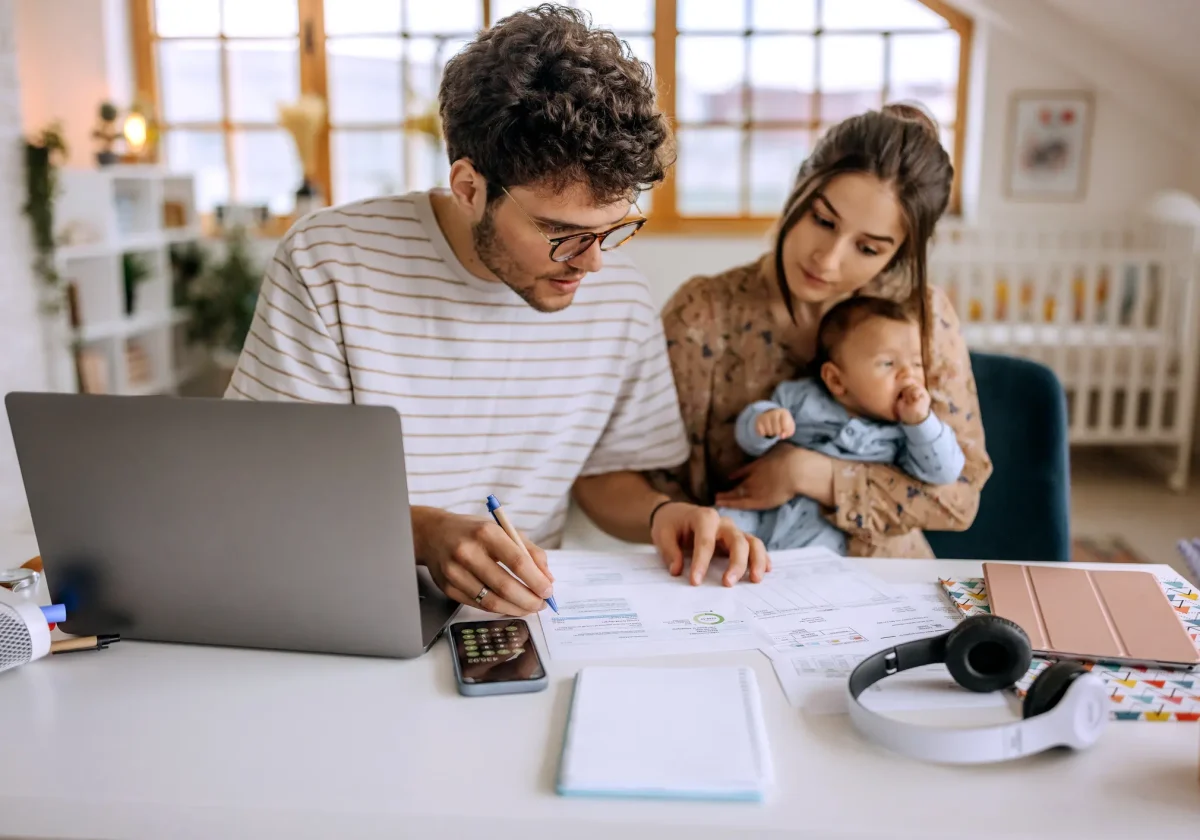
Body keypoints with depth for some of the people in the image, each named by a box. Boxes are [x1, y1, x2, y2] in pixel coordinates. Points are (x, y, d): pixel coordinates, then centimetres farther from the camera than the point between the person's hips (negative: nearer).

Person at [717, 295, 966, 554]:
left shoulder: (906, 430, 3)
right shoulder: (801, 397, 4)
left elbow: (944, 473, -4)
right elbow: (748, 438, 4)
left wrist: (920, 421, -15)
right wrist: (762, 421, -20)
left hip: (824, 531, -1)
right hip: (763, 511, 1)